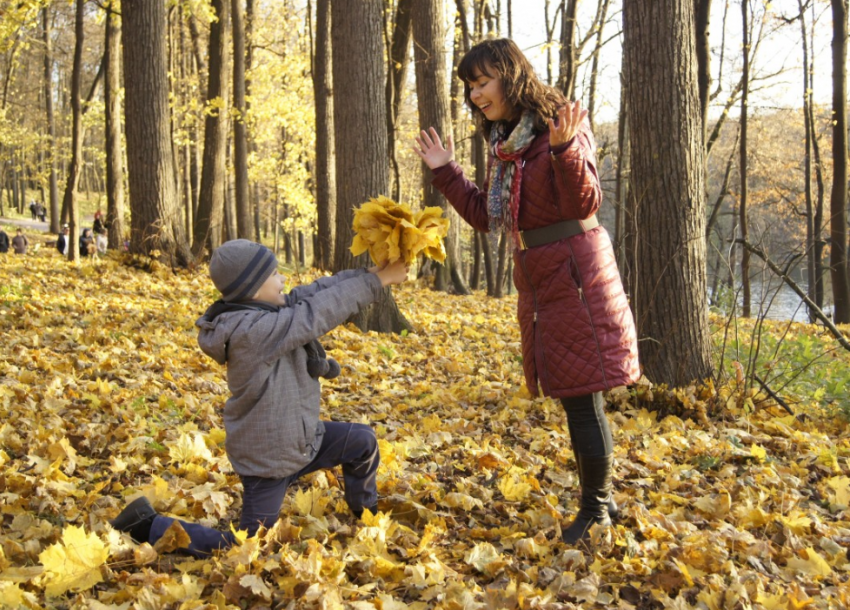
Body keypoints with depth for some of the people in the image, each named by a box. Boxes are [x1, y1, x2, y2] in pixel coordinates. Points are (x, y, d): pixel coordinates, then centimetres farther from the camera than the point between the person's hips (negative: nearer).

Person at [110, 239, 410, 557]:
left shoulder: (262, 312, -4)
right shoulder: (251, 330, -31)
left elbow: (312, 293, -3)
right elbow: (319, 312, -31)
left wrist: (365, 273, -13)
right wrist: (376, 281, -24)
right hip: (269, 459, -9)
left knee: (363, 442, 13)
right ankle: (148, 525, 15)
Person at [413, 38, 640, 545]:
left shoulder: (562, 125, -11)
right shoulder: (503, 142, 12)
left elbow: (585, 203, -19)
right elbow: (486, 217, 17)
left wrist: (564, 149, -33)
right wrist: (446, 174, 12)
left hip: (574, 272, -8)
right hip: (538, 279, 8)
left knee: (582, 394, -4)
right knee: (574, 394, 14)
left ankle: (596, 506, 10)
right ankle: (602, 498, 25)